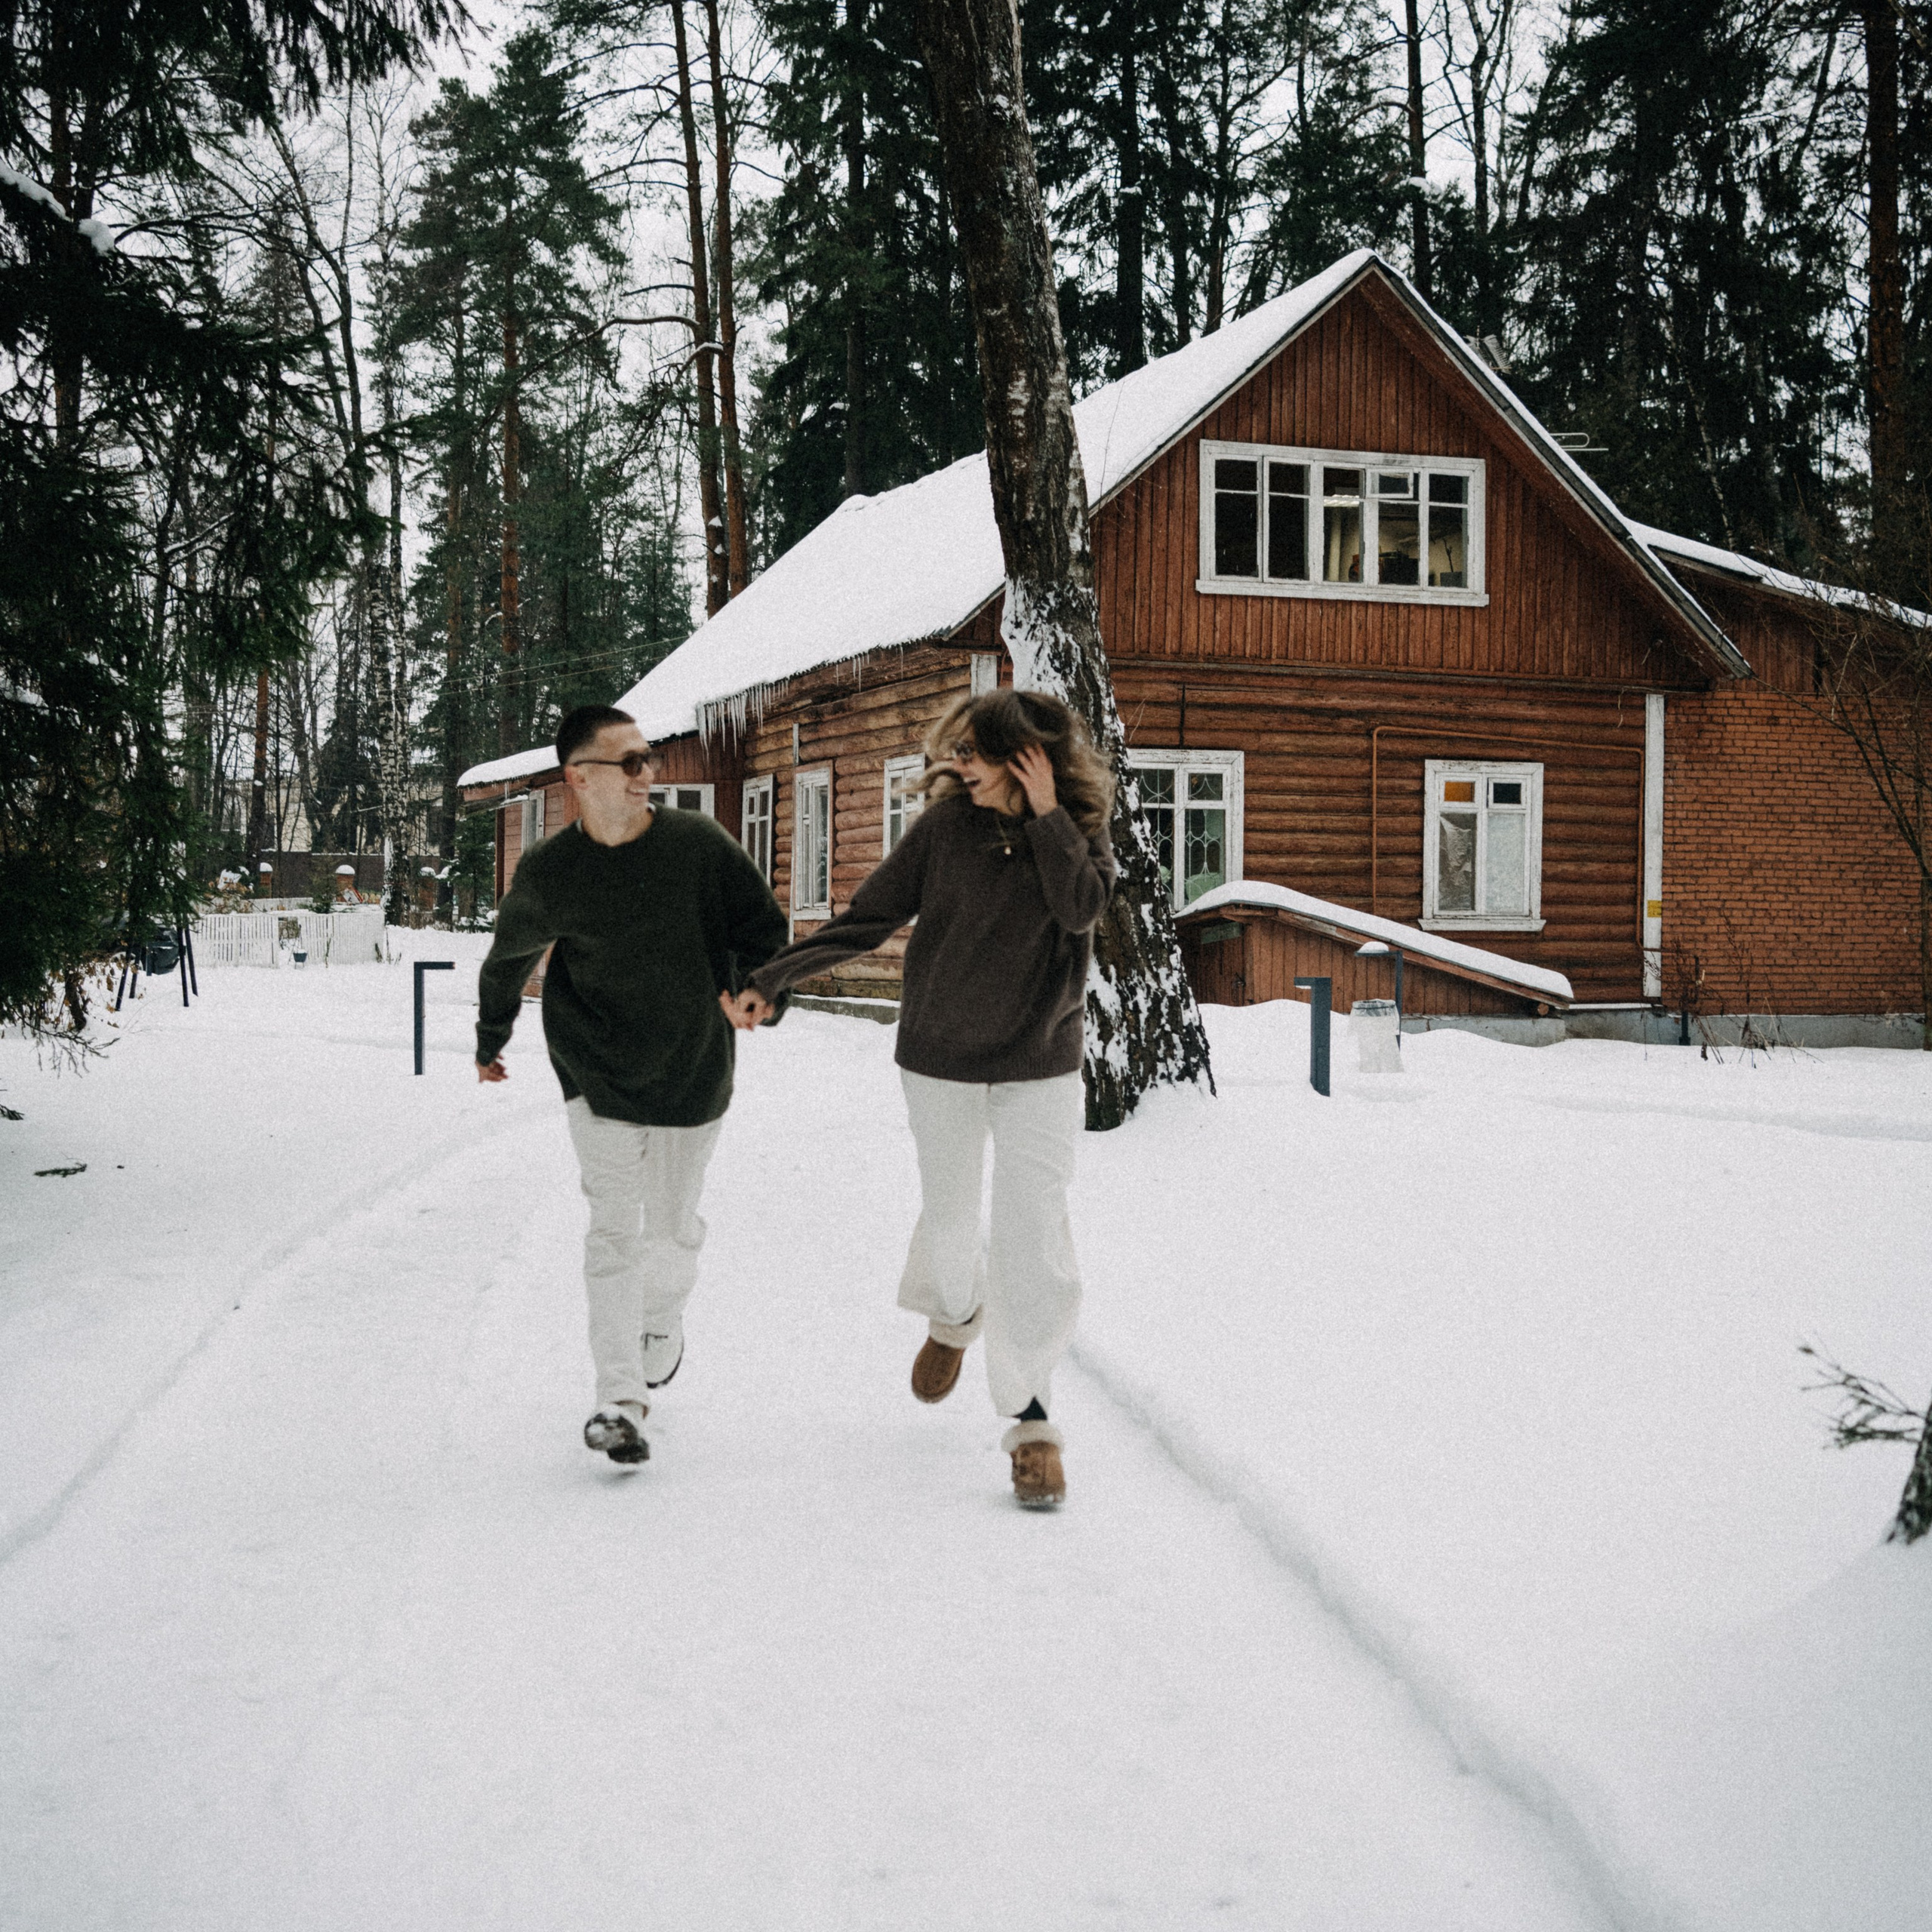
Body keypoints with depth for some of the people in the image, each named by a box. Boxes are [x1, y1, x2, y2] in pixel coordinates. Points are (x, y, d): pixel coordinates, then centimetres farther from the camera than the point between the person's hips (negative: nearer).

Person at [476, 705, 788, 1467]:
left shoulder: (700, 844, -10)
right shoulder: (548, 875, -8)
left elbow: (764, 927, 0)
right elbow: (507, 958, 10)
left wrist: (750, 986, -18)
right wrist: (490, 1043, 21)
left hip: (692, 1072, 1)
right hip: (598, 1077, -1)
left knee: (673, 1223, 14)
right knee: (615, 1230, -7)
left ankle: (663, 1321, 44)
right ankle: (619, 1400, -5)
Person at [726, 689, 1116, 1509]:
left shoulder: (1080, 831, -5)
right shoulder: (944, 826, -7)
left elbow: (1082, 906, -24)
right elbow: (865, 920, -4)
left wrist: (1046, 813, -22)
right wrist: (772, 978, -9)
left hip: (1040, 1069, -1)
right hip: (941, 1061, 1)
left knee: (1033, 1239, -9)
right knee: (949, 1214, 16)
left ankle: (1030, 1418, 2)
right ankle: (953, 1315, 50)